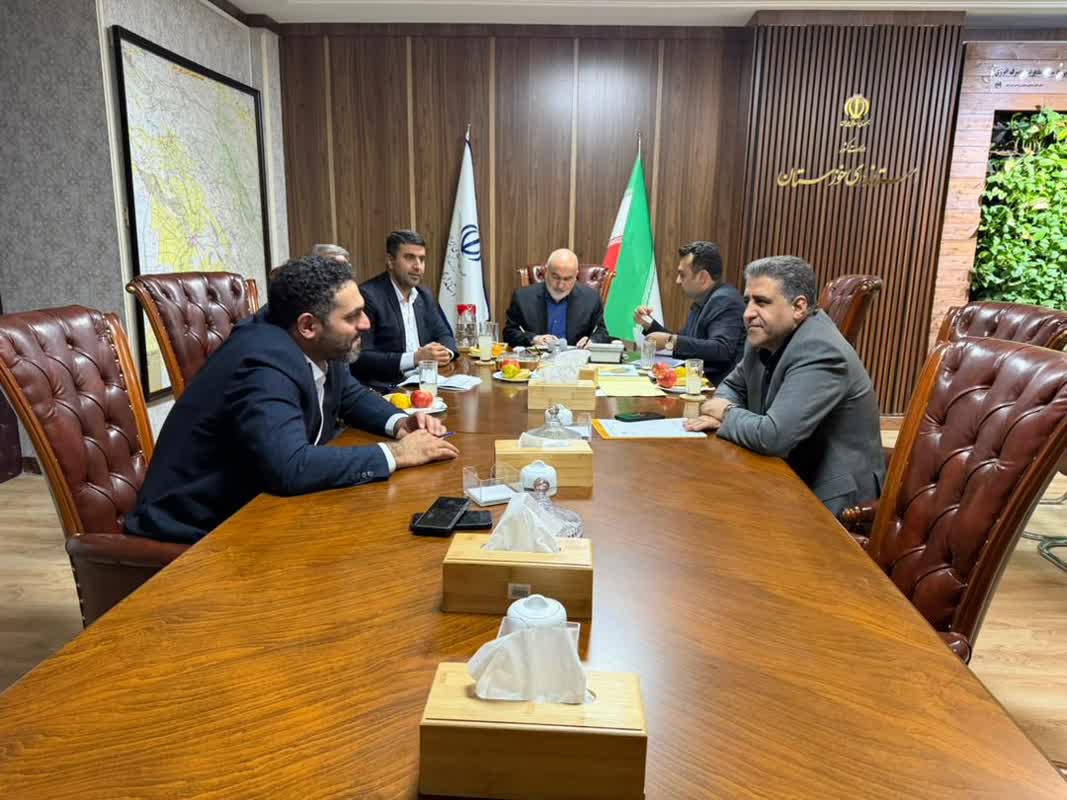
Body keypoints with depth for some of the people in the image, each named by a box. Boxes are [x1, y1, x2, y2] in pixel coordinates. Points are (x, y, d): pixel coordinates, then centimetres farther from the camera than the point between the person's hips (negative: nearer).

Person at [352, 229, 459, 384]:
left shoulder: (425, 295, 13)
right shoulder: (367, 295, -11)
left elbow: (444, 335, 18)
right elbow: (360, 358, -19)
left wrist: (446, 352, -6)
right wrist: (414, 358, -24)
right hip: (385, 387, -7)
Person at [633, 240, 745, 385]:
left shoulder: (724, 301, -13)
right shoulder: (702, 301, 14)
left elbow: (722, 350, -27)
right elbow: (682, 345, 22)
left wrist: (670, 340, -24)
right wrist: (649, 324, 11)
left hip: (714, 386, -8)